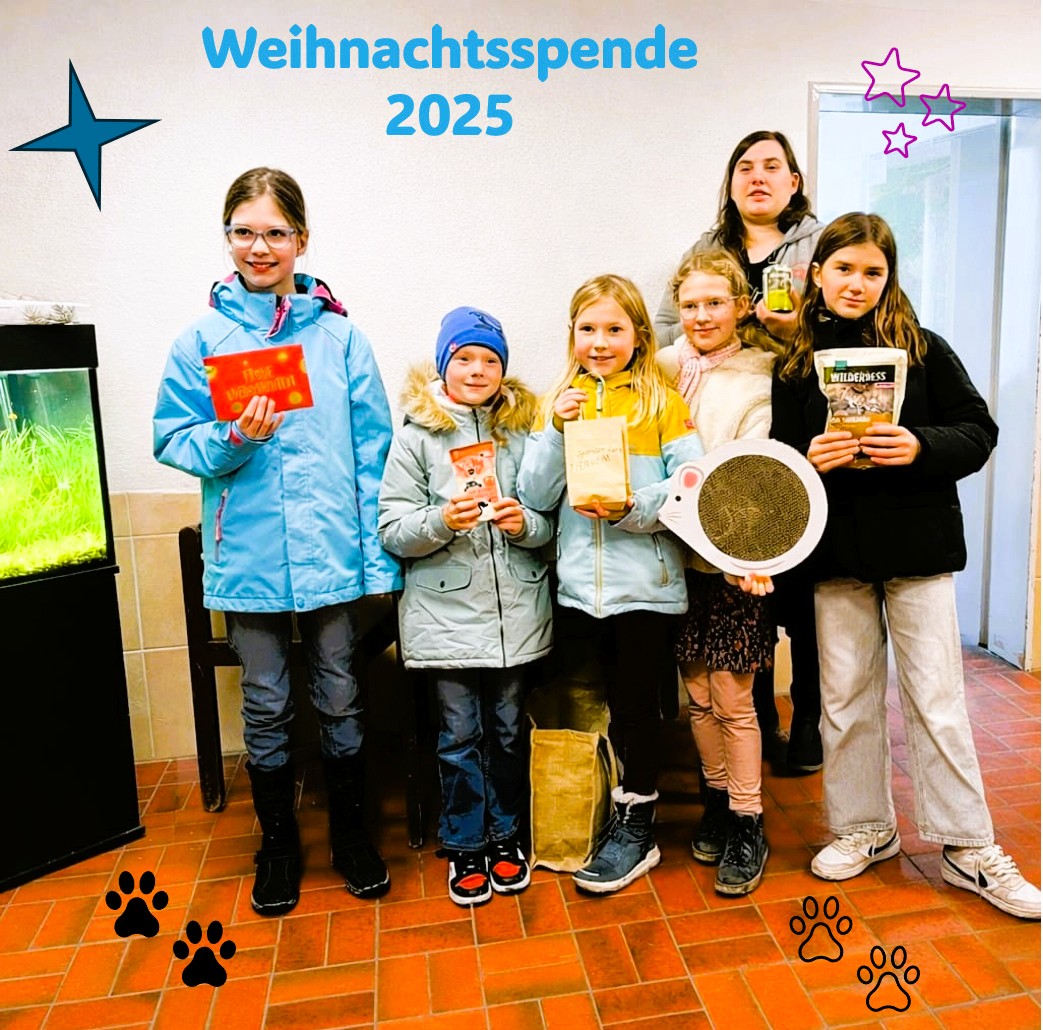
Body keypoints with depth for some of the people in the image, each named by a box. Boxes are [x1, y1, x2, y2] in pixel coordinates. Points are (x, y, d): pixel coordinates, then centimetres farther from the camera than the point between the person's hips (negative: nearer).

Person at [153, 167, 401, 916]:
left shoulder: (340, 335, 0)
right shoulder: (202, 340, 1)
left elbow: (372, 452, 0)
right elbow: (174, 441, 3)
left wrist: (380, 554, -5)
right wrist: (234, 437, -17)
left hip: (332, 550, 0)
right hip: (247, 553, 1)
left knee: (341, 700, 13)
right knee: (267, 707, 14)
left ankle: (350, 834, 34)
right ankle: (278, 845, 35)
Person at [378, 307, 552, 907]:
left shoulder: (524, 430, 5)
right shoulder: (417, 435, -1)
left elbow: (554, 522, 6)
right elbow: (393, 531, -5)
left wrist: (525, 523, -15)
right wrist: (443, 520, -22)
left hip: (516, 610, 2)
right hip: (447, 611, -2)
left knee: (509, 729, 15)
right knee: (461, 735, 9)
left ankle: (506, 834, 34)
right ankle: (465, 845, 28)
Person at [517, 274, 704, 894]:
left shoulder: (663, 403, -1)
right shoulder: (559, 403, 7)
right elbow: (536, 498, 0)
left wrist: (631, 507, -22)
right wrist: (558, 431, -12)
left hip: (646, 584, -3)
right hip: (583, 583, 3)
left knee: (635, 703, 5)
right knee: (622, 700, 14)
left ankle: (636, 830, 21)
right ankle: (635, 804, 32)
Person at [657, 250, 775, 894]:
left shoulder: (760, 383, -3)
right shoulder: (666, 368, 7)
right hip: (677, 555, 3)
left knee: (732, 697, 2)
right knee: (698, 692, 14)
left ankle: (749, 827, 19)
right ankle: (717, 801, 33)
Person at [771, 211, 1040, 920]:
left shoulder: (925, 349, -1)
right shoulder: (796, 365, 4)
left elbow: (978, 432, -2)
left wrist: (921, 447, -20)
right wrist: (809, 460, -16)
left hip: (917, 546, -2)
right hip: (837, 553, 2)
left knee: (937, 698, 4)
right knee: (846, 697, 11)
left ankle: (970, 849, 21)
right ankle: (865, 828, 29)